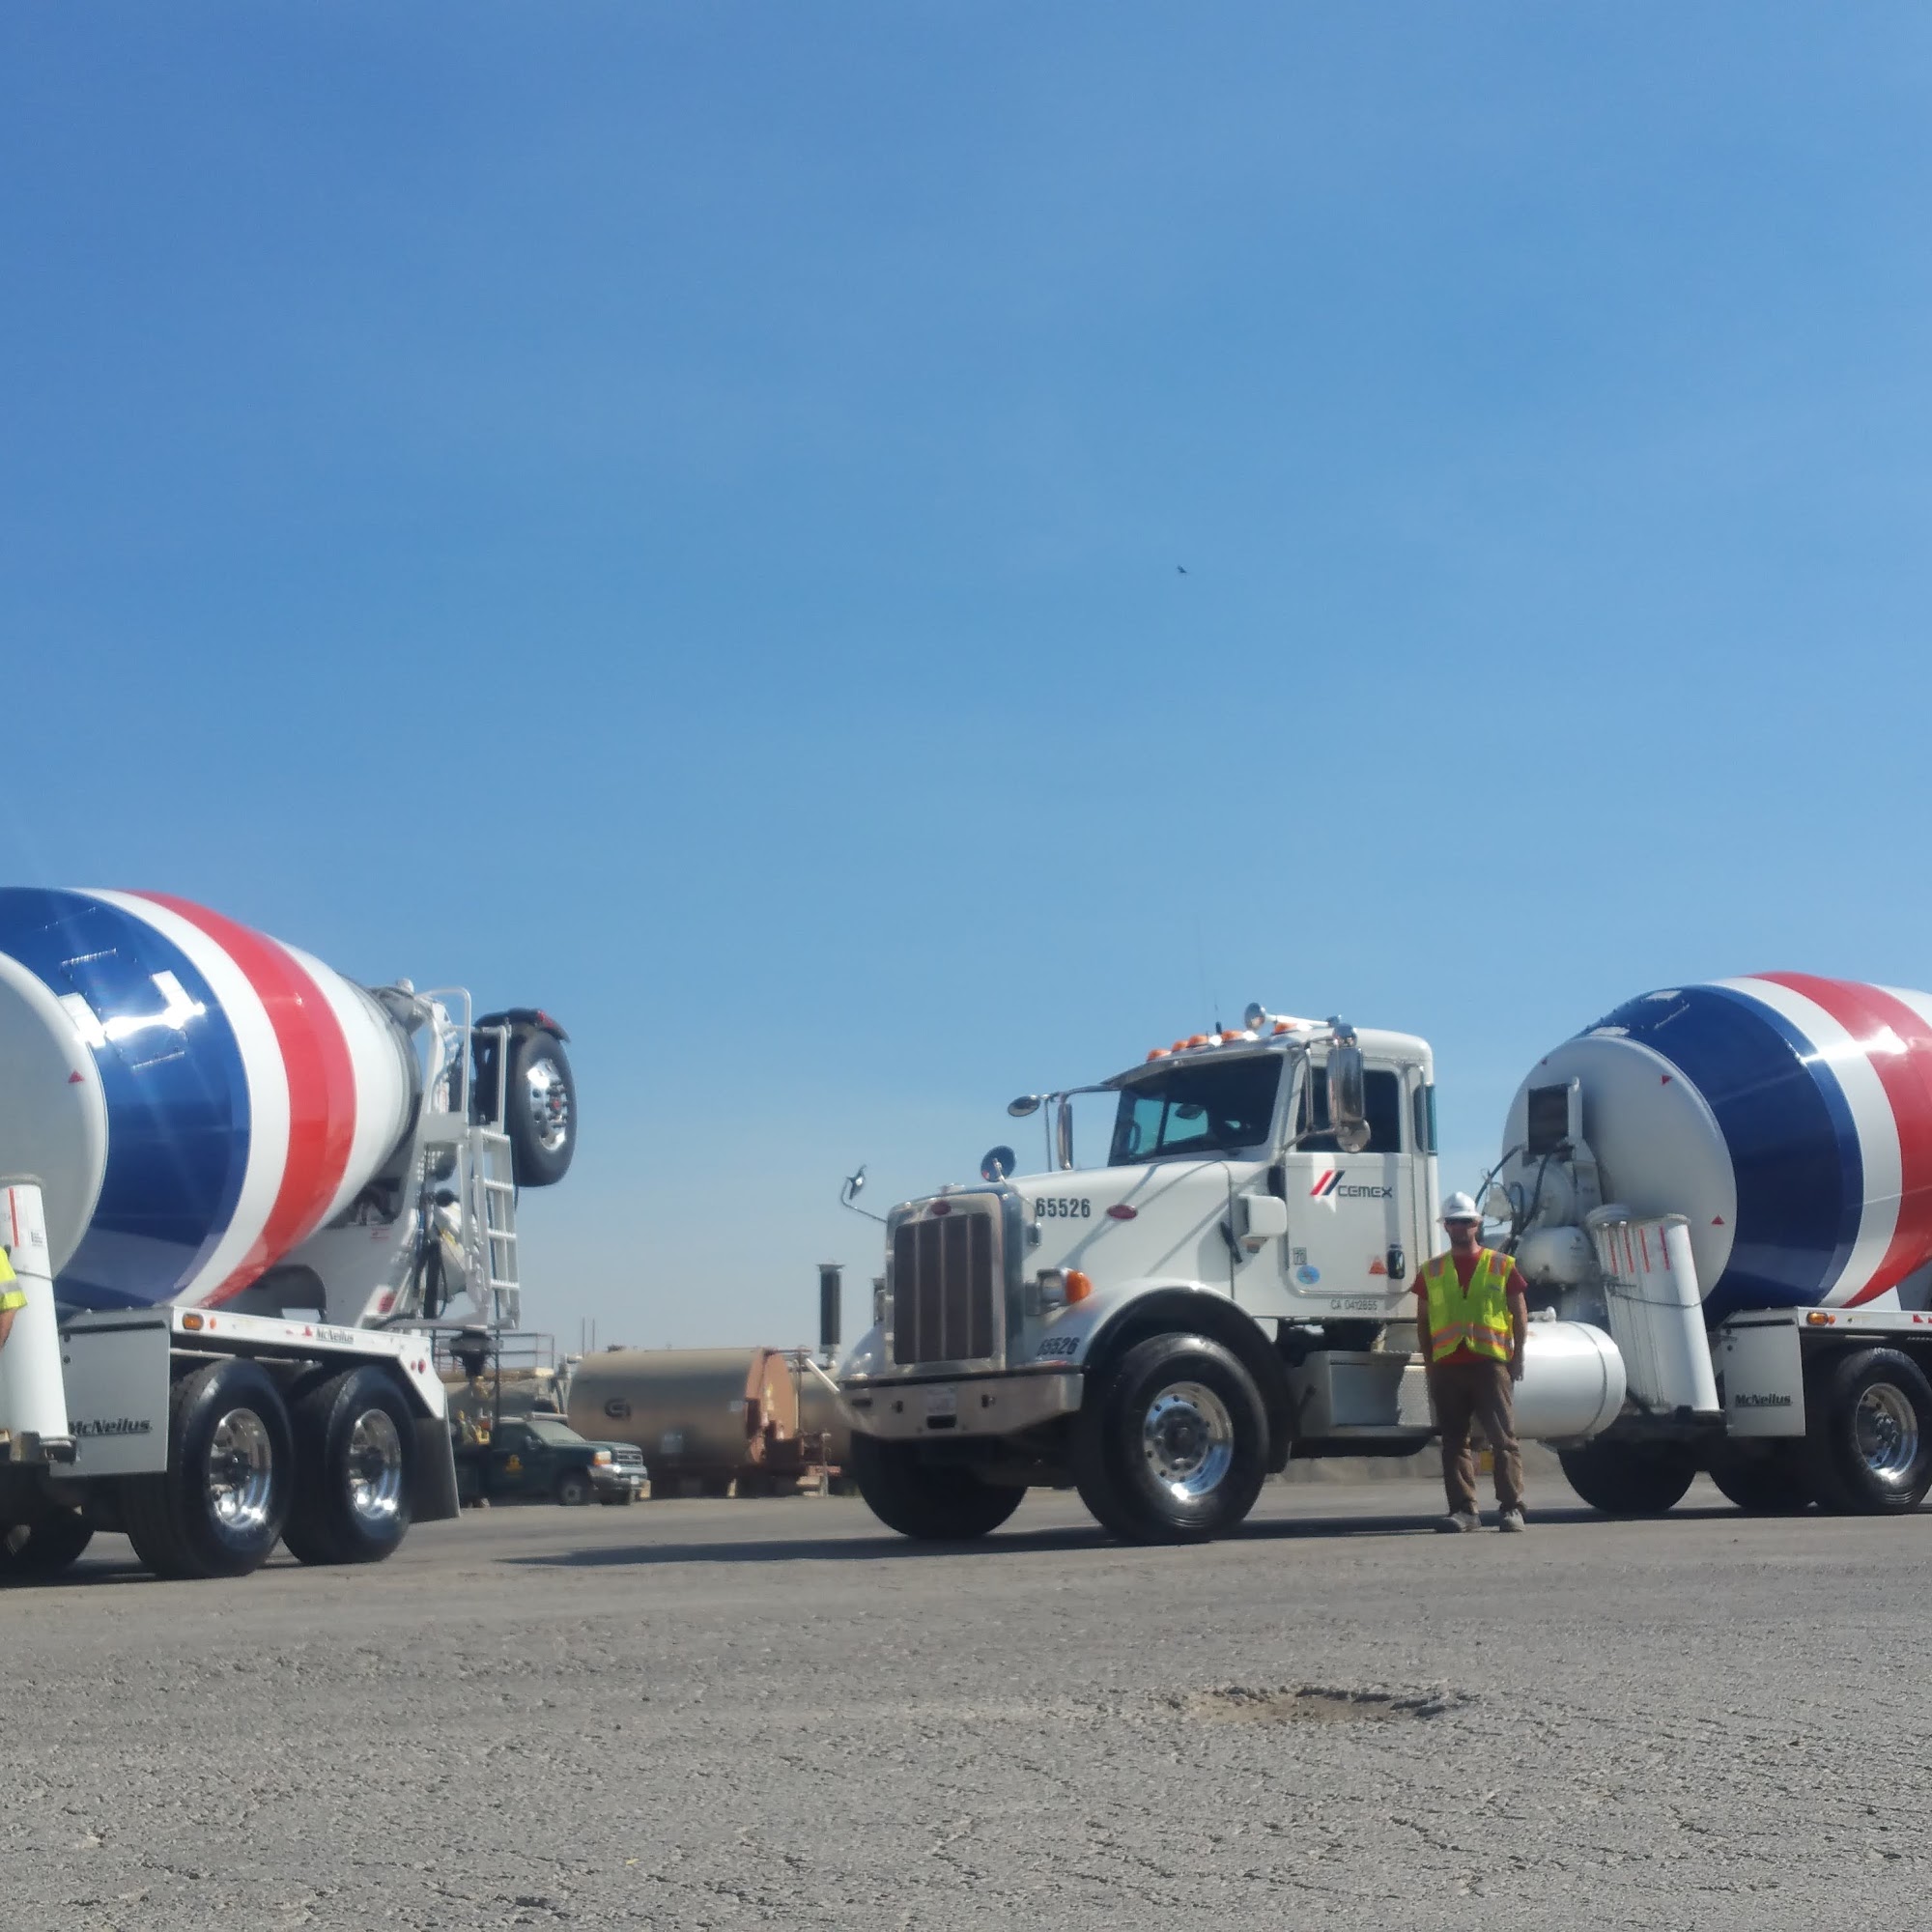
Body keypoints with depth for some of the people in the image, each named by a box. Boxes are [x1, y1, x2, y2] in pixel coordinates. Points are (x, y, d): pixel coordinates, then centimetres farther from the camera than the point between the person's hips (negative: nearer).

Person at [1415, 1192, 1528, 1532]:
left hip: (1491, 1362, -2)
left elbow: (1519, 1315, 8)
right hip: (1447, 1366, 3)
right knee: (1454, 1441, 3)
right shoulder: (1431, 1272, 13)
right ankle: (1463, 1508, 6)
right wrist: (1429, 1364, 9)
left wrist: (1518, 1357, 2)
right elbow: (1423, 1322, 15)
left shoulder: (1502, 1266, 8)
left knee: (1503, 1438, -6)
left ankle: (1512, 1507, -4)